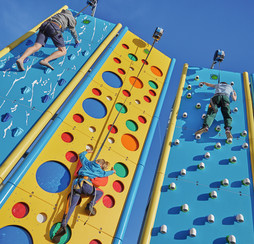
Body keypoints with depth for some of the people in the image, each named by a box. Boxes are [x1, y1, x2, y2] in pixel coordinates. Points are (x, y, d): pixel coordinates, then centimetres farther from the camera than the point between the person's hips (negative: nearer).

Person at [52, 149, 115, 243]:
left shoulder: (87, 163, 24)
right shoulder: (98, 171, 20)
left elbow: (81, 155, 39)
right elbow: (105, 173, 39)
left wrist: (86, 151, 59)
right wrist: (112, 171, 59)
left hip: (77, 184, 3)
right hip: (86, 185, -3)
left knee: (71, 205, -7)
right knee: (100, 193, 21)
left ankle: (63, 226, -27)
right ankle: (90, 205, -3)